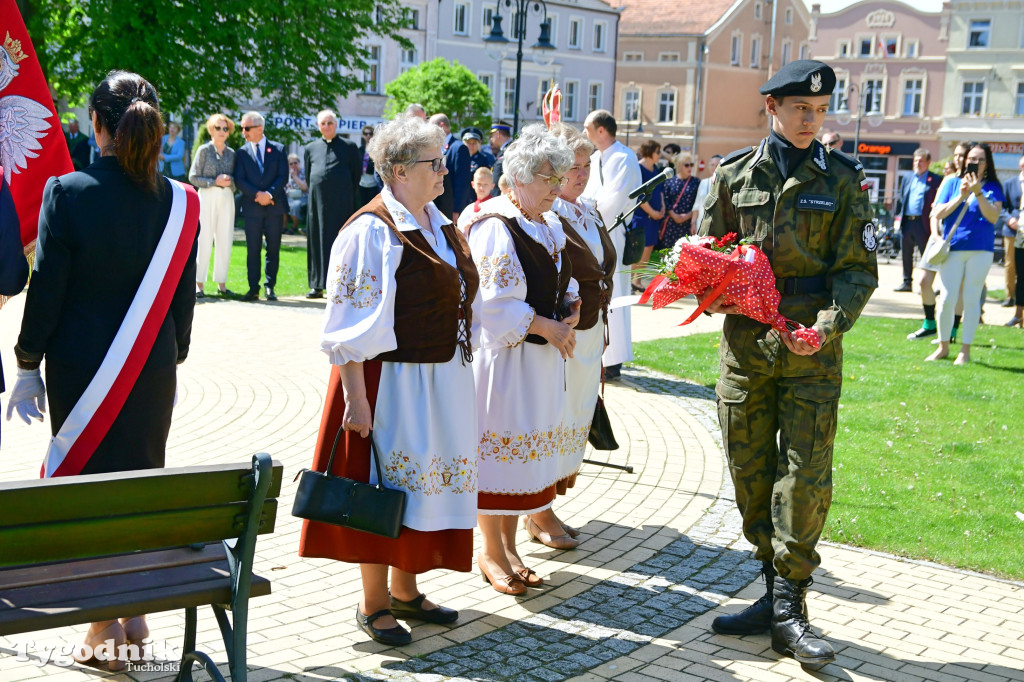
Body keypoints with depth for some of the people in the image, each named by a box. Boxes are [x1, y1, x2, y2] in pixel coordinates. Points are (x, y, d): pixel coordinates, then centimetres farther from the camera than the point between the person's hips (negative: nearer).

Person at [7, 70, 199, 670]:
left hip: (81, 367, -3)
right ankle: (136, 612, 24)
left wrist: (28, 366, 0)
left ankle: (106, 623, 11)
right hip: (154, 371, 3)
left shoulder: (67, 193, -13)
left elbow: (47, 289, -10)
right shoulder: (179, 202, -3)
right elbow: (184, 298, 3)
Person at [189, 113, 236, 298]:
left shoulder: (231, 153, 12)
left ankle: (221, 283, 9)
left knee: (225, 241, 2)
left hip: (226, 198, 4)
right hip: (207, 197, -4)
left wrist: (230, 181, -7)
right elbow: (193, 177, -2)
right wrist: (215, 181, -12)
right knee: (204, 241, -5)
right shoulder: (204, 150, 2)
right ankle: (199, 284, 1)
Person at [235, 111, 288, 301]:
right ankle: (253, 289, 5)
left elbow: (283, 177, -1)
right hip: (252, 207, 0)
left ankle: (270, 287, 11)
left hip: (275, 206, 0)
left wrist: (270, 193, -15)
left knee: (273, 249, 3)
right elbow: (239, 180, -1)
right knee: (253, 250, 1)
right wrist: (257, 195, -14)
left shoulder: (278, 149, 6)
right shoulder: (242, 152, 8)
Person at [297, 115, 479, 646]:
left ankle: (405, 591, 28)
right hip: (389, 382, -8)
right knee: (387, 486, 2)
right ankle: (373, 603, 16)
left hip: (444, 380, 8)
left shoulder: (440, 226, 11)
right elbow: (349, 327, -18)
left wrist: (460, 378, 17)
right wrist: (355, 397, -21)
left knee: (424, 483, 14)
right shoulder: (371, 231, -15)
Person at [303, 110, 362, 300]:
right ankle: (317, 286, 9)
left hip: (342, 203, -3)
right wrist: (314, 195, 10)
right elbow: (308, 176, 19)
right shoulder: (310, 149, 13)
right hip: (318, 203, 3)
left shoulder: (349, 147, 5)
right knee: (317, 242, 4)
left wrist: (349, 197, 3)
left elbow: (357, 174, 6)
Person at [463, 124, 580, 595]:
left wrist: (571, 311, 0)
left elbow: (562, 284, 20)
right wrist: (548, 327, -16)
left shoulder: (550, 225, 12)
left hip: (544, 353, 8)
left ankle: (508, 545, 24)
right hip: (503, 356, -8)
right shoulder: (495, 227, -15)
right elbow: (496, 301, -19)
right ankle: (491, 551, 13)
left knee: (526, 448, 13)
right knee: (497, 445, 0)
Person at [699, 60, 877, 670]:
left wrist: (830, 322, -17)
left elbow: (858, 269, 0)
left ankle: (788, 608, 4)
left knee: (806, 477, -6)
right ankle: (779, 591, 22)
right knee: (750, 474, 7)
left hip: (812, 349, -2)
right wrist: (716, 292, -8)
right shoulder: (733, 175, 7)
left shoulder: (843, 179, 3)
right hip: (744, 342, 2)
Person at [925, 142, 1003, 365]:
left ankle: (965, 350, 11)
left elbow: (993, 216, -8)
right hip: (953, 248, 1)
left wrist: (978, 192, -17)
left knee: (972, 300, 2)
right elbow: (938, 213, 1)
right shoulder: (953, 184, 8)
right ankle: (943, 347, 14)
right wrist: (961, 196, -9)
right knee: (946, 299, -2)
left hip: (980, 249, -1)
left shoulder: (992, 187, 5)